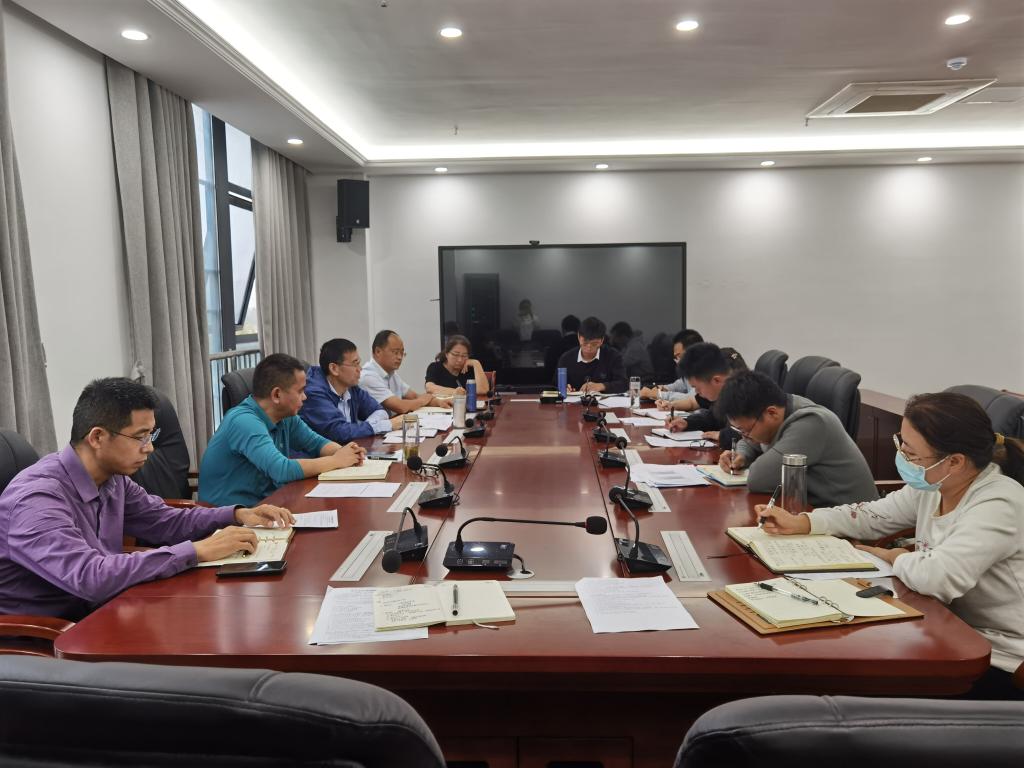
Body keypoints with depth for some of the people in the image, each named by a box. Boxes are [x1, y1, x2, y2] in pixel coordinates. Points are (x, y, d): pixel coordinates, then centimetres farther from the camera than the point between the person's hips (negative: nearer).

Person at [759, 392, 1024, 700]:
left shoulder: (998, 505, -27)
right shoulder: (933, 486, -2)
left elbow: (937, 577, -39)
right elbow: (874, 515, 11)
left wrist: (896, 557, -16)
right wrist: (799, 523, -1)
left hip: (998, 664, -7)